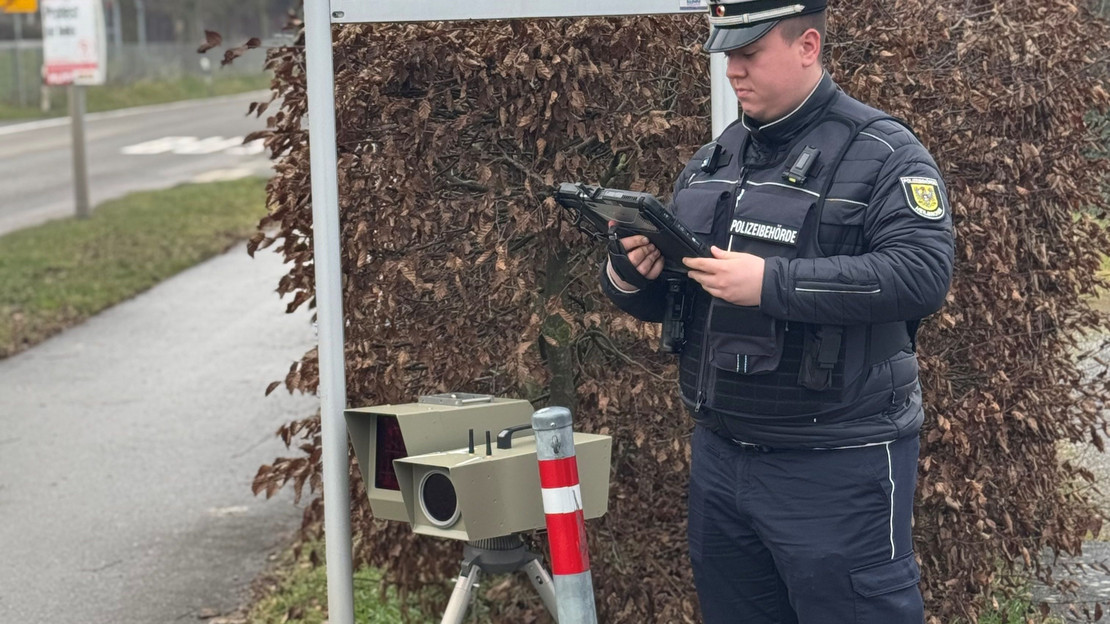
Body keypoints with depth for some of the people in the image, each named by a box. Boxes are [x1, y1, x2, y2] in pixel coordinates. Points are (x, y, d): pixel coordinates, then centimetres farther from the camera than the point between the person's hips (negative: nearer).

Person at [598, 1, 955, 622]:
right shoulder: (710, 164, 13)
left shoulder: (882, 153, -8)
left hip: (838, 470, -7)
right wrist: (630, 277, -6)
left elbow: (924, 275, -22)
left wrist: (772, 282, -25)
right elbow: (664, 300, 19)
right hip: (720, 457, 7)